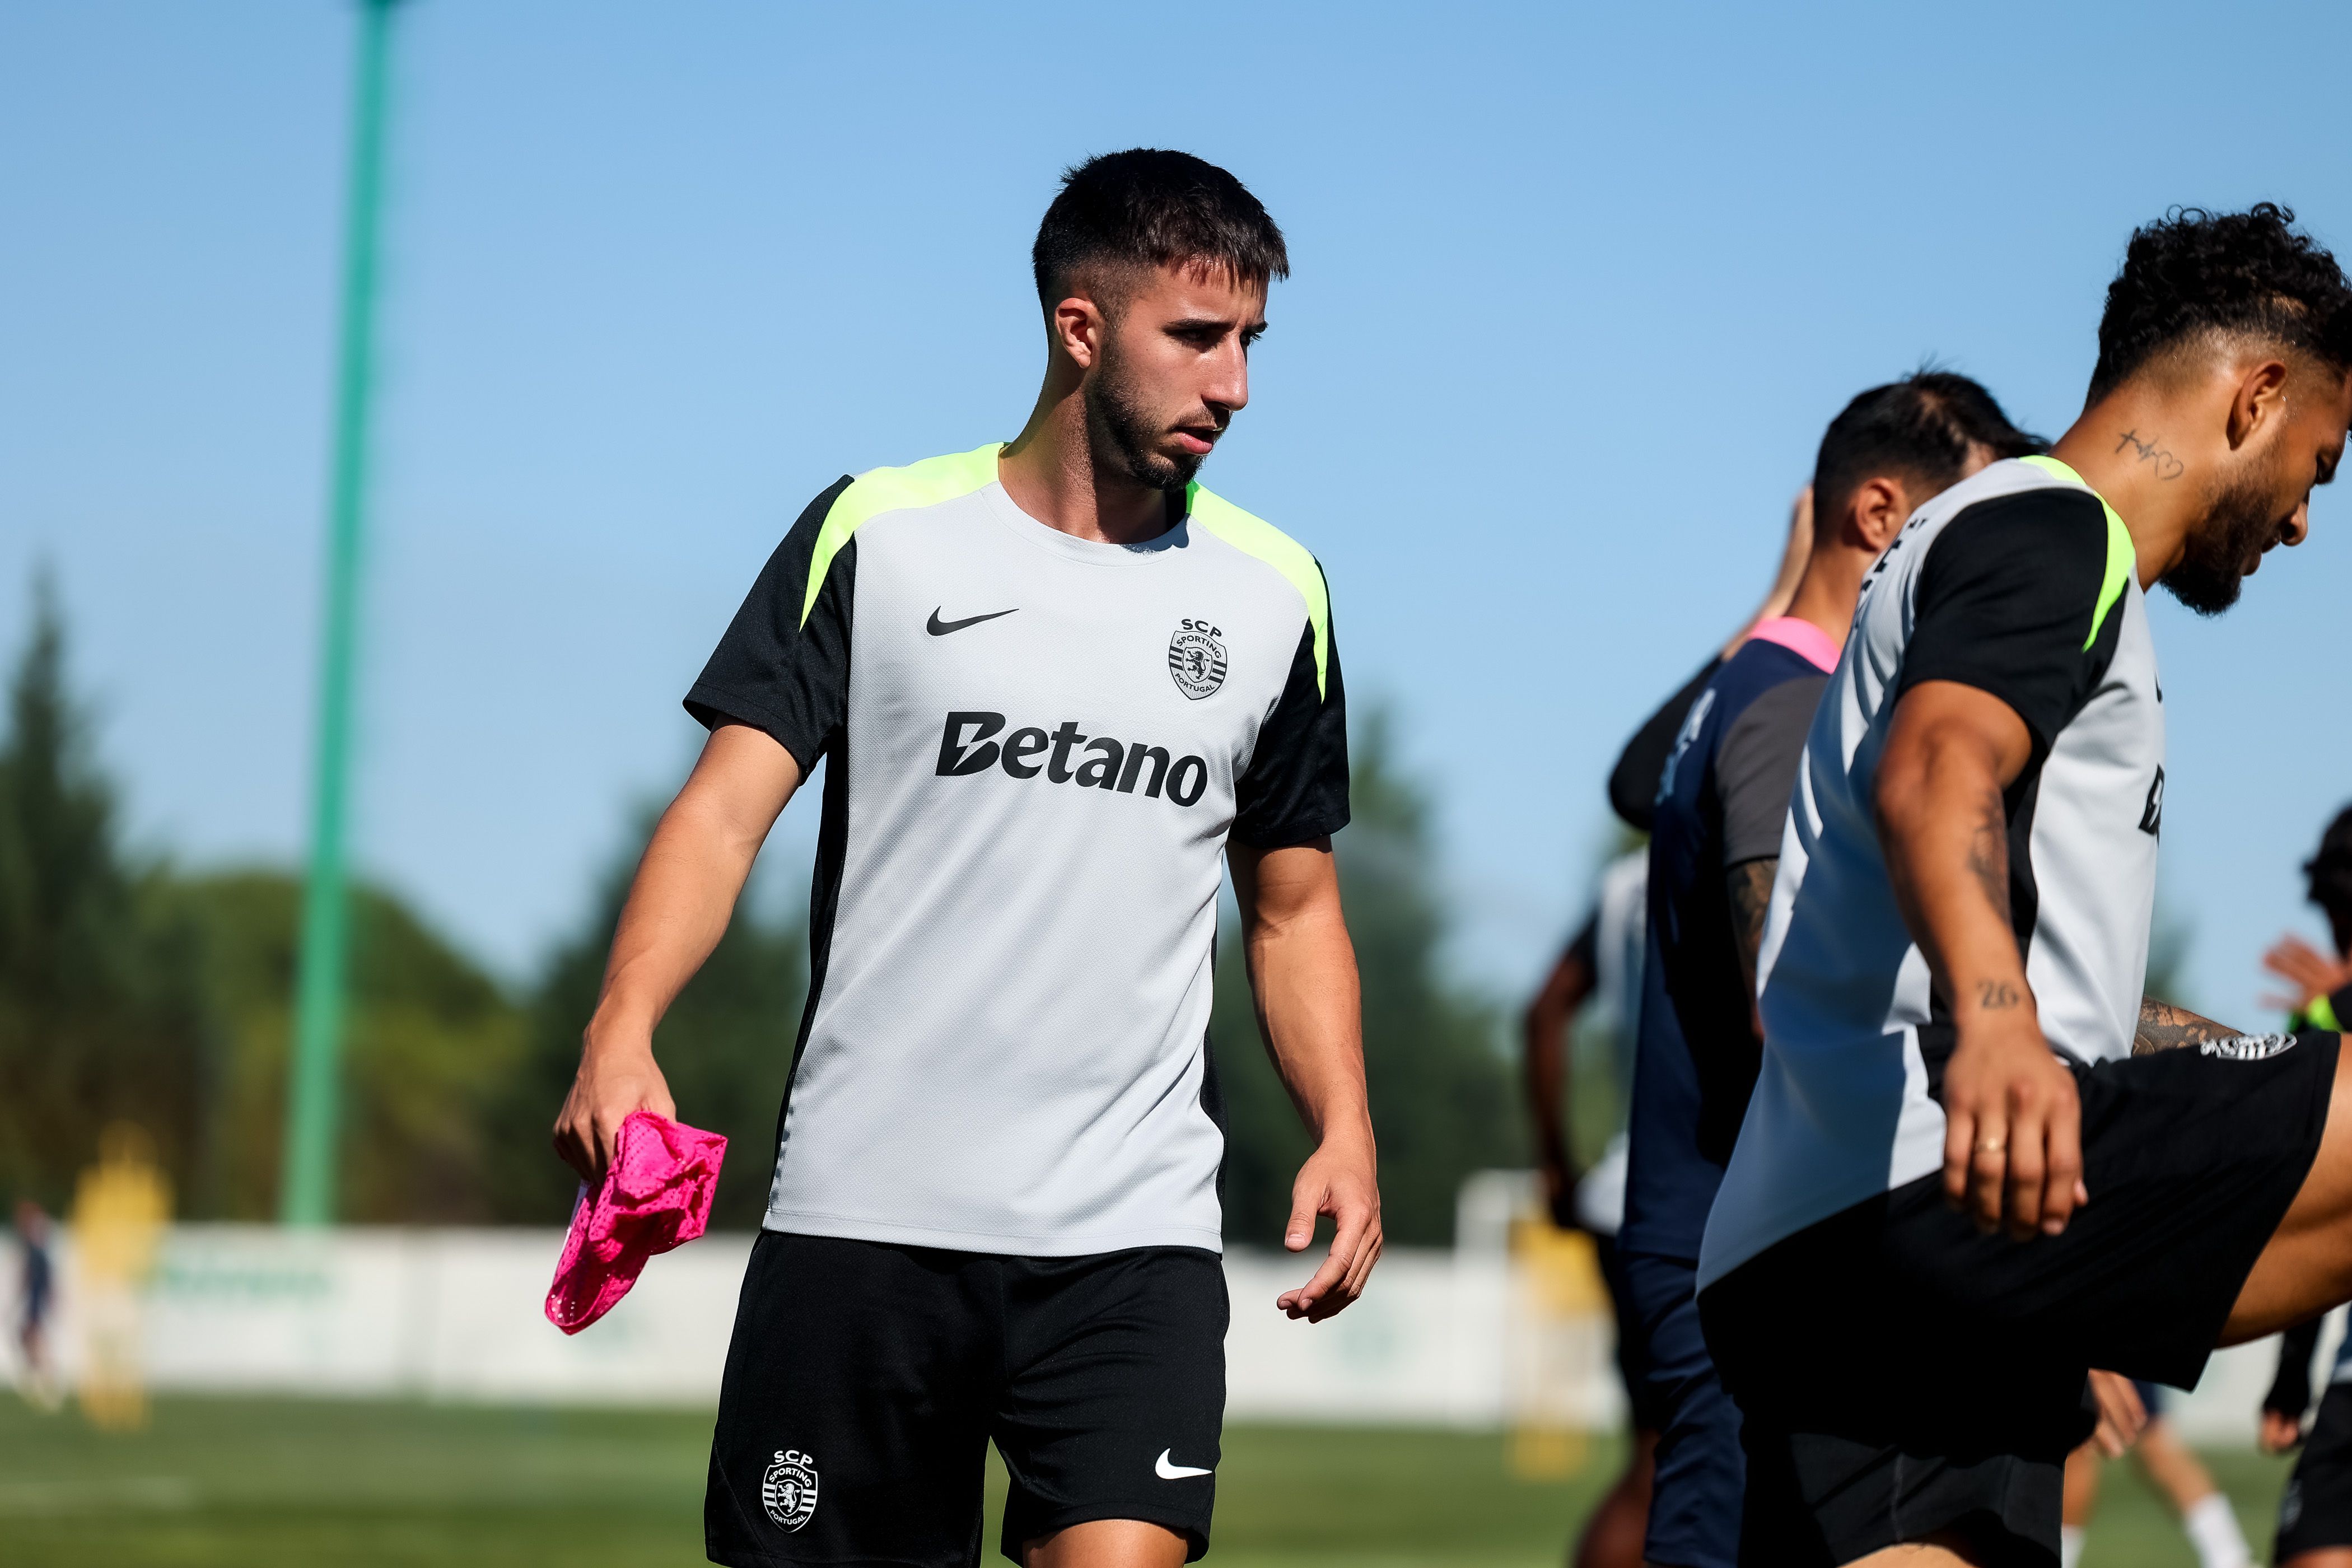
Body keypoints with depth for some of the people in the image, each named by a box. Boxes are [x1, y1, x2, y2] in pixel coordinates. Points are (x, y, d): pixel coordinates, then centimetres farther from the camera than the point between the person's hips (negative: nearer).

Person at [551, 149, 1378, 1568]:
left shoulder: (1275, 593, 10)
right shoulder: (876, 535, 2)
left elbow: (1294, 906, 19)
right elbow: (727, 809, -4)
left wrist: (1345, 1129, 2)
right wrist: (623, 1037, -21)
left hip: (1133, 1237, 1)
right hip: (861, 1220, -1)